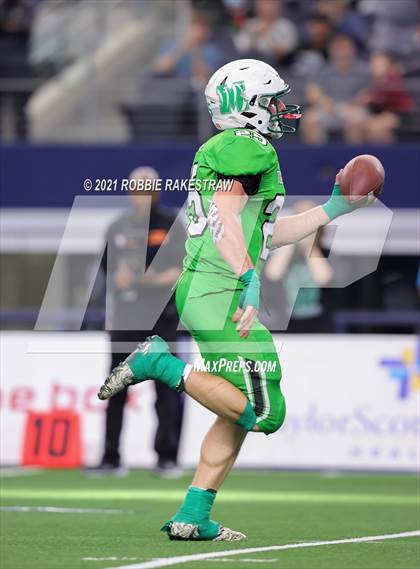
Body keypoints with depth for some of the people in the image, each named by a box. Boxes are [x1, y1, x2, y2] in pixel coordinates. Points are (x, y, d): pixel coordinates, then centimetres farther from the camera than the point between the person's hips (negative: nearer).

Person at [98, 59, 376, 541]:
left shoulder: (226, 151, 23)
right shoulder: (247, 148, -8)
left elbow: (268, 234, 30)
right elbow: (225, 218, -21)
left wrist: (332, 210, 31)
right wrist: (249, 279, -27)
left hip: (199, 292, 11)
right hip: (219, 294, -11)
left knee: (239, 414, 14)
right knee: (264, 413, -11)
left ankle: (193, 516, 13)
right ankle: (162, 364, -9)